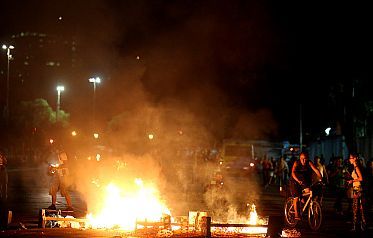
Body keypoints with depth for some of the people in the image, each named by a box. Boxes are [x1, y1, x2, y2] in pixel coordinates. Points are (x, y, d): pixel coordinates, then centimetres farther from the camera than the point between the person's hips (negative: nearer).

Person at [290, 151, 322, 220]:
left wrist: (320, 178, -44)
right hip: (296, 182, -2)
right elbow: (293, 172, -32)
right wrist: (298, 180, -48)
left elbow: (316, 170, -27)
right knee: (296, 198, -7)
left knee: (308, 190, -26)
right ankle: (296, 214, 1)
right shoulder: (296, 163, -17)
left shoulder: (309, 163, -14)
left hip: (305, 181, 2)